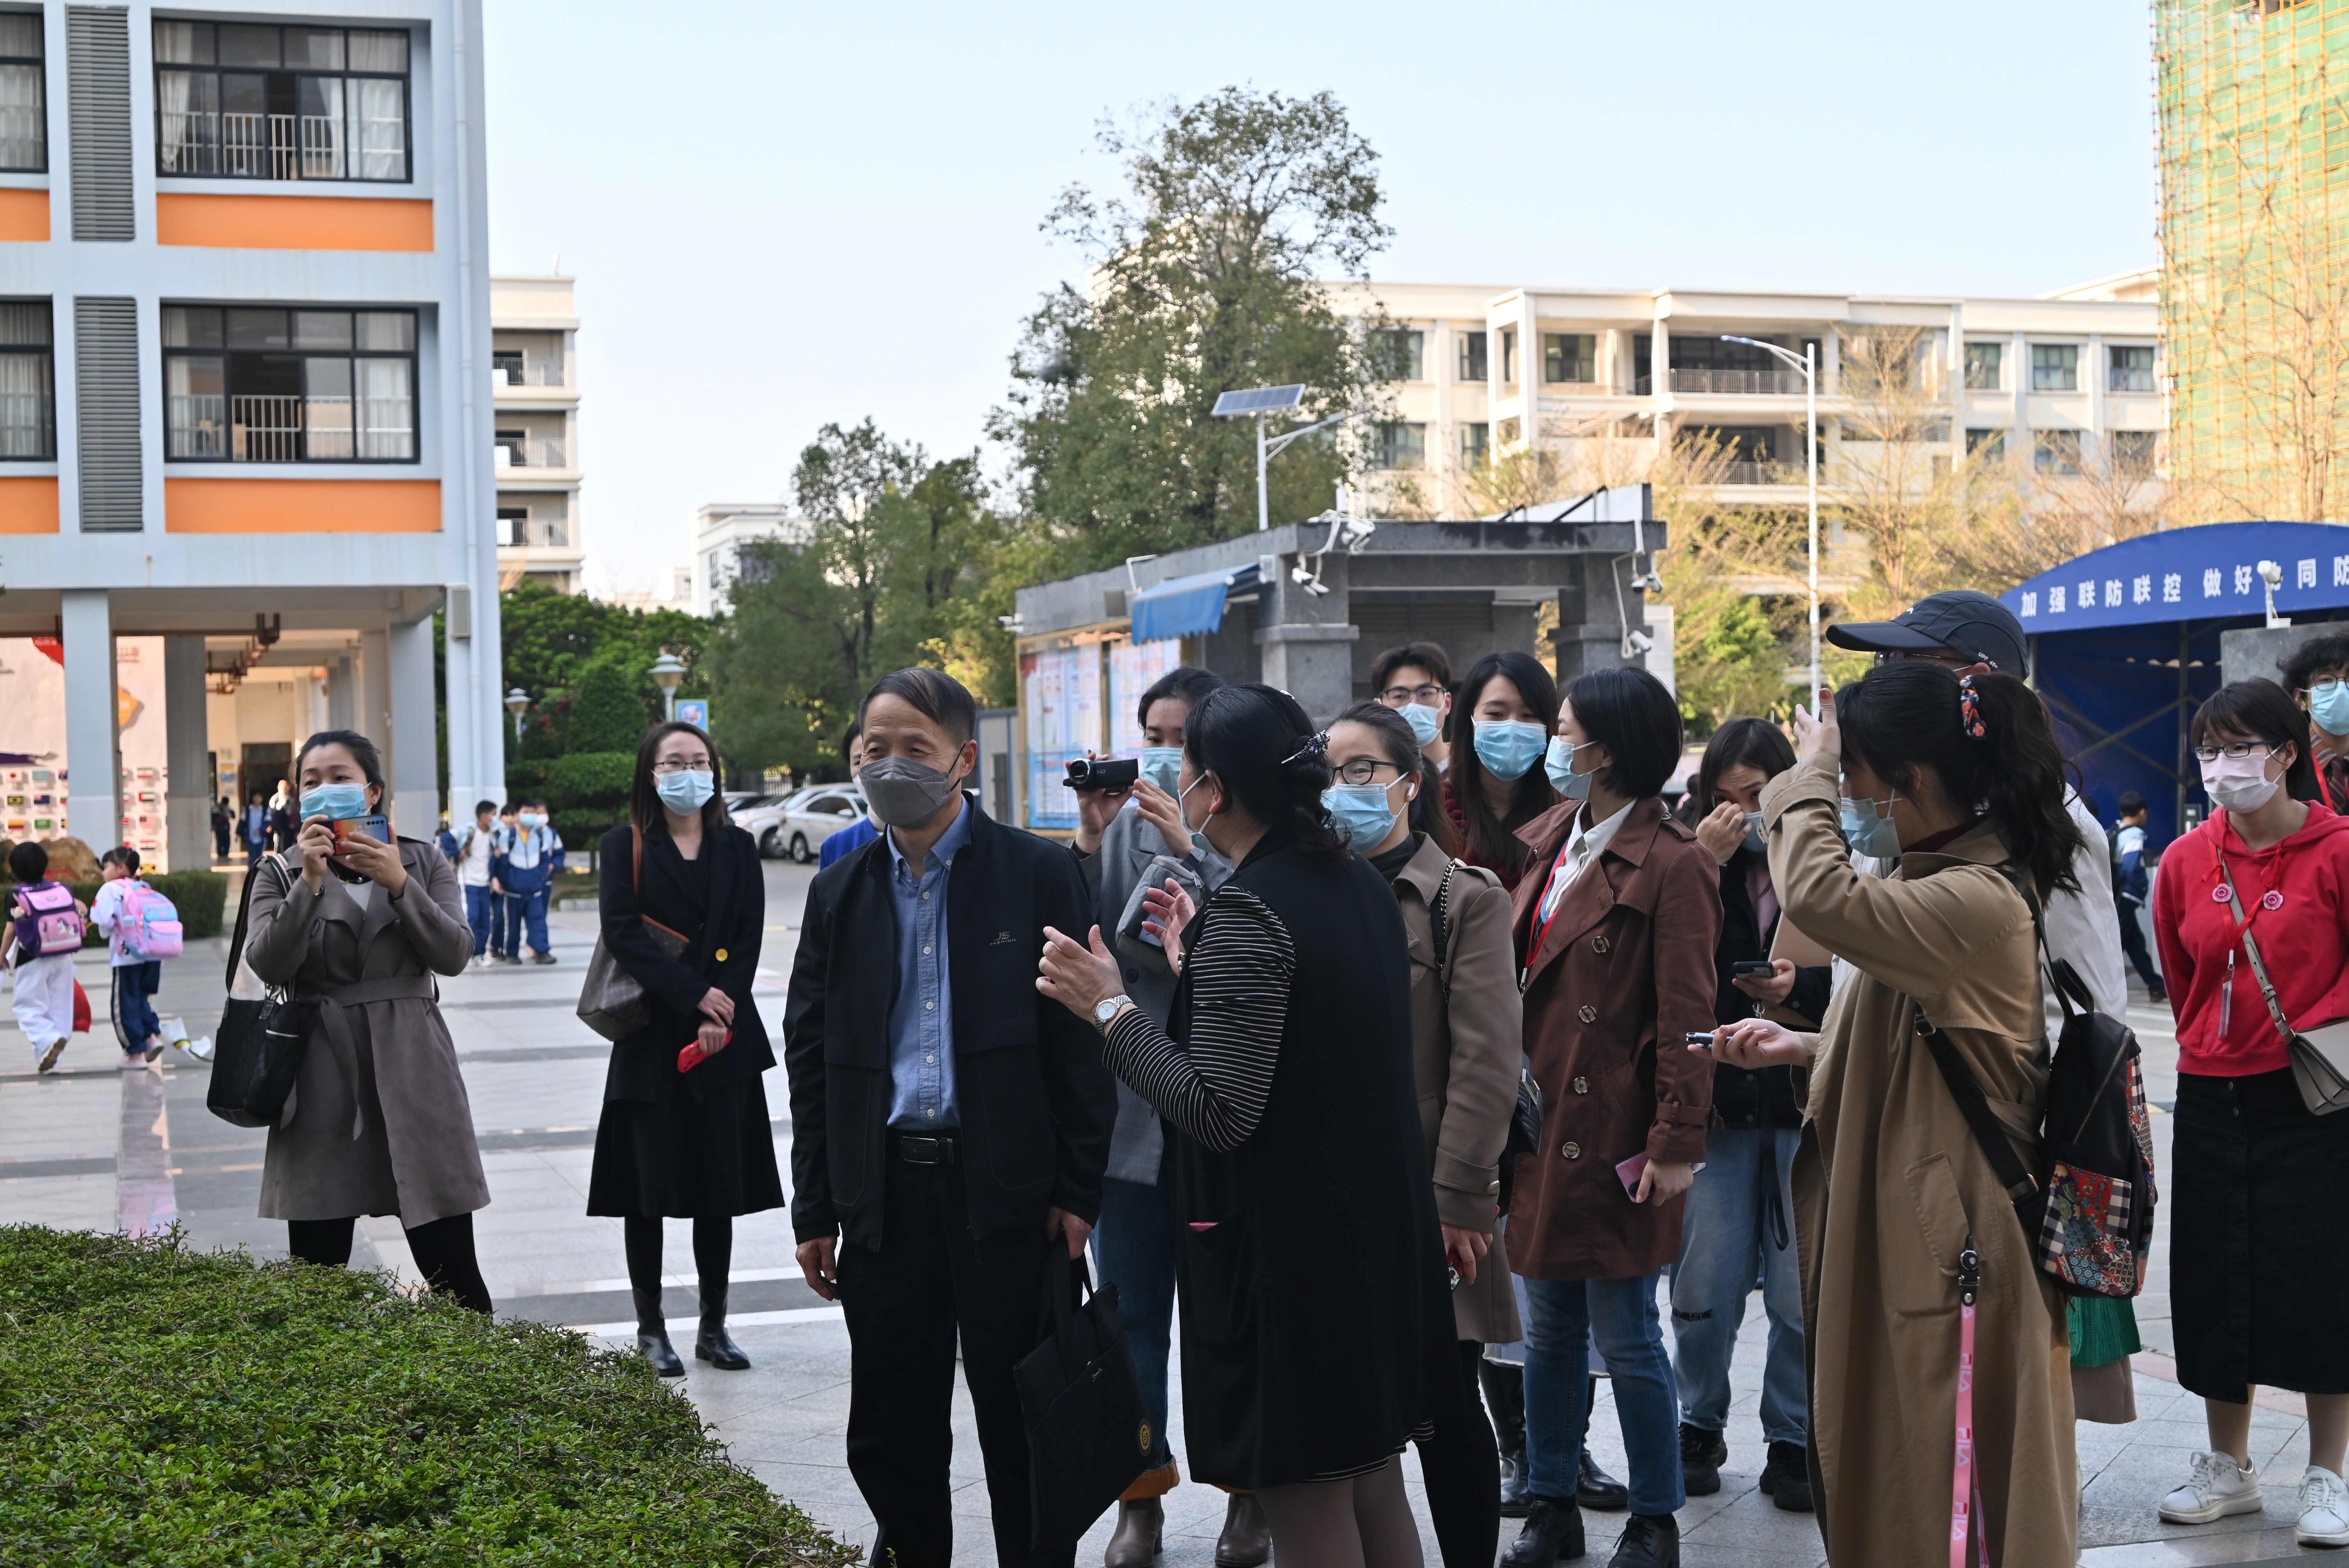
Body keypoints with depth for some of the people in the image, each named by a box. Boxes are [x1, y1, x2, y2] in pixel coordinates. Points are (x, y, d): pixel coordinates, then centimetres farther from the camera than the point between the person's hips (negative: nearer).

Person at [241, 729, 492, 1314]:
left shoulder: (423, 861, 10)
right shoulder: (281, 873, 9)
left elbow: (454, 954, -4)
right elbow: (267, 965, -7)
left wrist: (398, 884, -14)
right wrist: (310, 883, -17)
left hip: (412, 1073, 0)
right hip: (321, 1077, 0)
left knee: (452, 1270, -2)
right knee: (315, 1273, 2)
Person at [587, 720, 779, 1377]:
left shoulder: (737, 849, 10)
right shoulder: (626, 846, 3)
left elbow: (748, 941, 3)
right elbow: (623, 932, -10)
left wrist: (720, 1018, -11)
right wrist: (695, 994, -17)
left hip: (724, 1043, 2)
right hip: (650, 1039, -2)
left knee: (719, 1188, 3)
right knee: (649, 1187, 0)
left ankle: (713, 1328, 12)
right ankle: (651, 1329, 10)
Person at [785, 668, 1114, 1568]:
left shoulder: (1038, 874, -2)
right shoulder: (842, 893, 10)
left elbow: (1081, 1040, -3)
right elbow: (810, 1056, 11)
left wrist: (1077, 1189, -7)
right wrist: (815, 1211, 7)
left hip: (1007, 1194, -3)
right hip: (884, 1196, 4)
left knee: (1023, 1428, 5)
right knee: (889, 1436, 9)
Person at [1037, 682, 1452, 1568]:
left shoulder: (1247, 914, -20)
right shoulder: (1360, 885, 7)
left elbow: (1222, 1113, -24)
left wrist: (1110, 1008, -16)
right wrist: (1198, 960, 20)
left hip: (1282, 1251, -9)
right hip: (1377, 1232, 9)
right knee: (1373, 1486, 20)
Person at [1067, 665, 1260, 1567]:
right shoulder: (1123, 826, 3)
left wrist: (1190, 850, -22)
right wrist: (1090, 845, -13)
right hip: (1132, 1097, 3)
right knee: (1132, 1308, 9)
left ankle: (1250, 1492, 24)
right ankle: (1140, 1496, 22)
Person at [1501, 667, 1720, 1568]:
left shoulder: (1672, 865, -13)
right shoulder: (1550, 840, 10)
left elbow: (1686, 1014, -16)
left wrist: (1676, 1143, -18)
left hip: (1613, 1135, -7)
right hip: (1540, 1120, 8)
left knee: (1626, 1338, 3)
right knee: (1550, 1330, 15)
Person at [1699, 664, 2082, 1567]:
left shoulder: (1978, 900, -21)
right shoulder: (1938, 882, 12)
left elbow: (1821, 896, -33)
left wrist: (1811, 775, -16)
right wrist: (1800, 1048, 6)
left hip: (1953, 1234, -10)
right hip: (1902, 1221, 10)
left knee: (1949, 1484, 0)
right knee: (1889, 1472, 17)